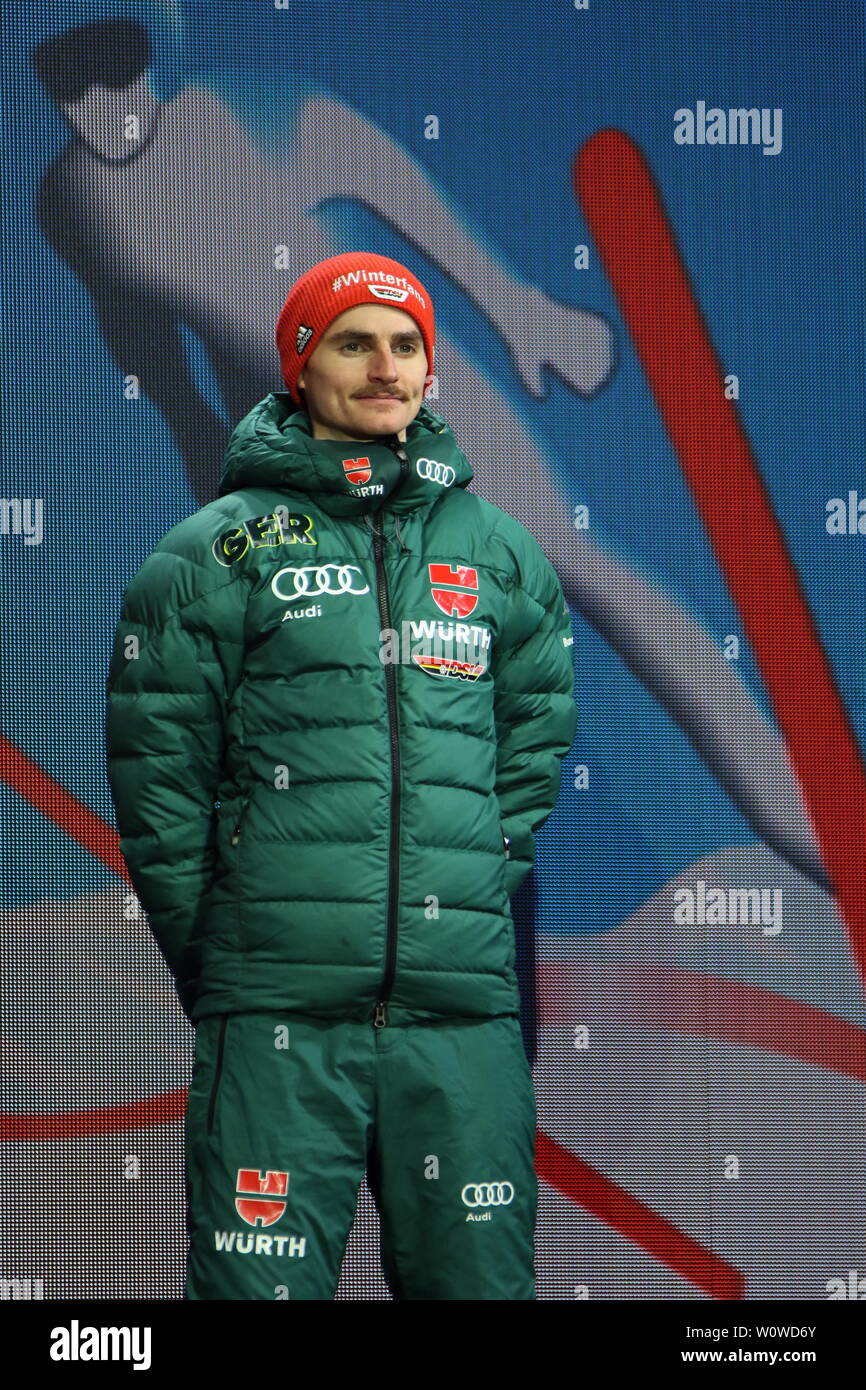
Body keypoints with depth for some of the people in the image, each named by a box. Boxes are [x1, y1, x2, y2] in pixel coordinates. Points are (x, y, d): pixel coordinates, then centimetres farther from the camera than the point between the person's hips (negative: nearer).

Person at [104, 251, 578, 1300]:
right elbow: (154, 768, 4)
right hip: (278, 1016, -3)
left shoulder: (499, 552, 15)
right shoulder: (219, 552, 5)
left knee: (480, 1285, 4)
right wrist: (211, 958, 2)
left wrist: (481, 908, 11)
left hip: (464, 1014, 3)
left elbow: (537, 741, 19)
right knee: (258, 1287, -6)